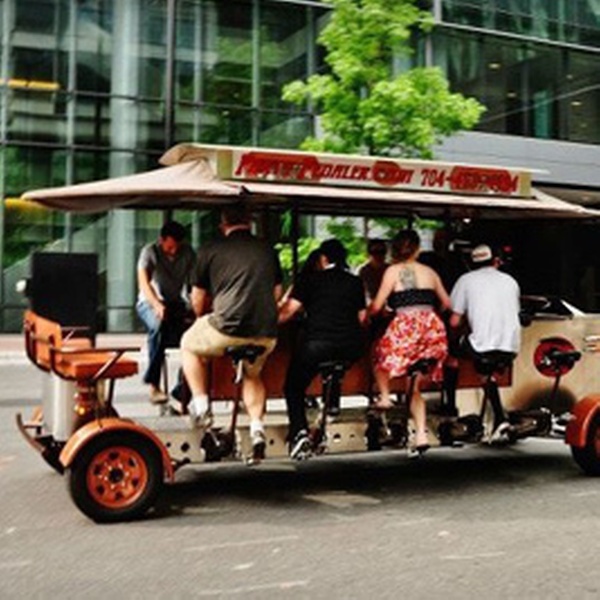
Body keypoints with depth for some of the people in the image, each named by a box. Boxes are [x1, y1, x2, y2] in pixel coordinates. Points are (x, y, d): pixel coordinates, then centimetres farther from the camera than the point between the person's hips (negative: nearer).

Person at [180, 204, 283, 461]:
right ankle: (257, 426, 14)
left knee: (189, 345, 27)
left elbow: (197, 300, 13)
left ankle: (200, 404, 19)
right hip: (266, 334, 4)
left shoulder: (211, 250, 5)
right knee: (252, 374, 32)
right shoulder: (268, 250, 14)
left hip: (227, 328, -4)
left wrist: (202, 320, 33)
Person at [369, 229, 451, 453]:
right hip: (433, 327, 5)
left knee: (380, 354, 26)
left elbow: (376, 306, 1)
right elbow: (447, 304, 24)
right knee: (414, 385, 12)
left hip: (407, 326, -5)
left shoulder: (394, 271, 5)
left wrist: (365, 313, 20)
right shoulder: (430, 272, 19)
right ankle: (421, 435, 3)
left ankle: (385, 397, 8)